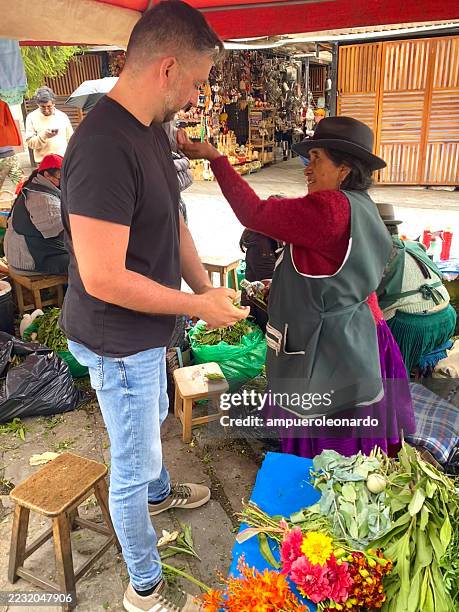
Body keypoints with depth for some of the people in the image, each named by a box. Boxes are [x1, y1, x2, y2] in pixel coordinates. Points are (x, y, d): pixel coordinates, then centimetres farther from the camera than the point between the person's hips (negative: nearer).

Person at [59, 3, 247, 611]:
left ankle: (159, 492, 62)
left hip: (148, 330, 9)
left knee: (153, 421, 32)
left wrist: (207, 288, 0)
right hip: (117, 340, -9)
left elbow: (173, 222, 9)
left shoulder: (152, 128, 2)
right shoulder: (103, 148, -30)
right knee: (132, 462, 10)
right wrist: (196, 306, -21)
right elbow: (103, 278, -31)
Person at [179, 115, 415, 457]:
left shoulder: (331, 208, -23)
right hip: (358, 337, 10)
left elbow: (254, 213, -21)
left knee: (326, 447, 8)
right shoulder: (360, 206, 9)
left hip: (329, 349, -10)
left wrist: (214, 157, -15)